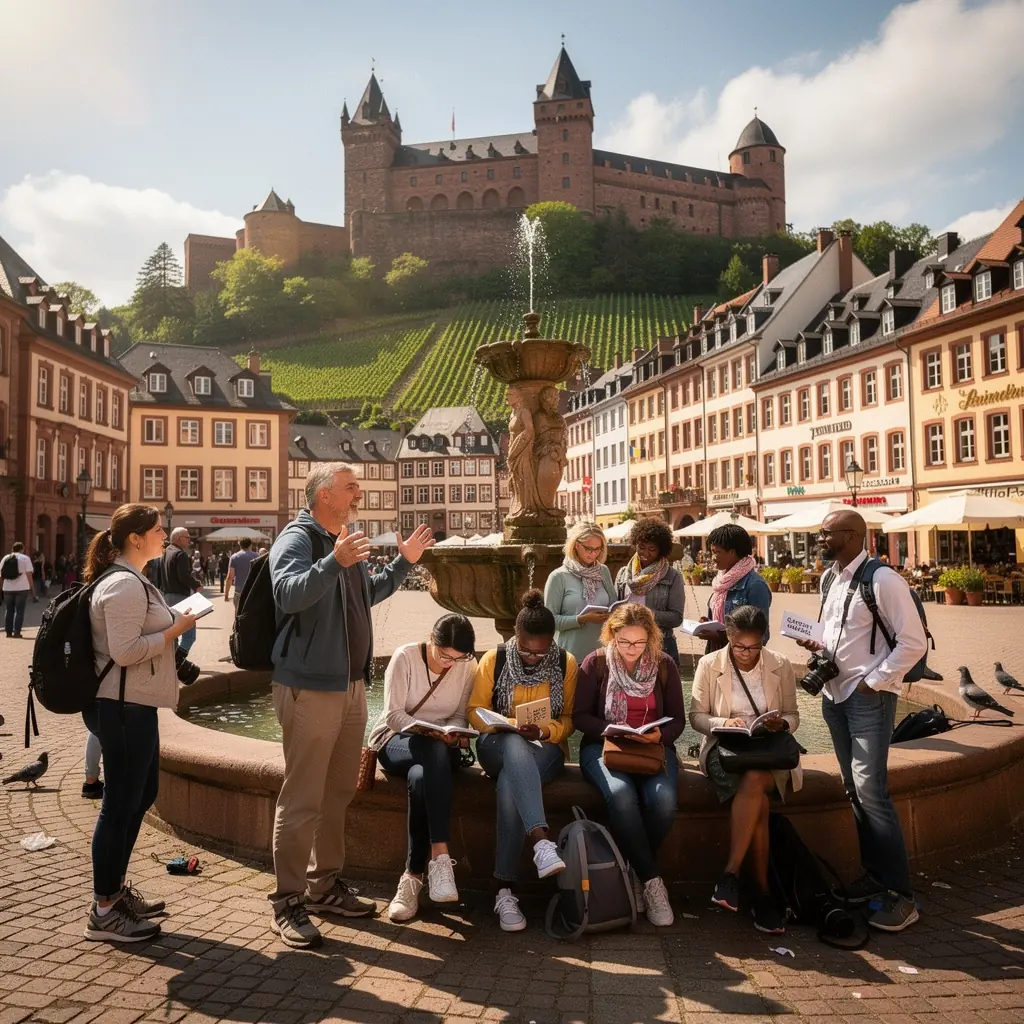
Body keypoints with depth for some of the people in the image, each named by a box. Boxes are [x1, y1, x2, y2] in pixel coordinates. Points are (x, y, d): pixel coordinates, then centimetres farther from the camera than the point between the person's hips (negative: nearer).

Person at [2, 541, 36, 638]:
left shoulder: (5, 558, 9)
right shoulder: (25, 558, -3)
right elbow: (29, 574, -8)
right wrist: (32, 588, -2)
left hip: (7, 588, 4)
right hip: (21, 588, -4)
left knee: (8, 610, 13)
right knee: (19, 610, -1)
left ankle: (9, 632, 15)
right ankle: (16, 632, -6)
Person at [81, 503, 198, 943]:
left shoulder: (128, 580, 15)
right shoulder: (125, 585, -19)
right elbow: (124, 651, -25)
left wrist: (170, 624, 9)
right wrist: (173, 630, -16)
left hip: (132, 705, 11)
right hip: (123, 707, -11)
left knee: (140, 795, 18)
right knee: (120, 804, -1)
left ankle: (116, 890, 31)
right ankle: (103, 911, 12)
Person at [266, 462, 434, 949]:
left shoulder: (344, 541, 17)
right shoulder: (298, 538, -12)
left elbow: (366, 594, 30)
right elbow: (289, 593, -30)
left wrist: (404, 562, 24)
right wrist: (335, 562, -42)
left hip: (350, 685, 9)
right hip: (310, 687, -9)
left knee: (338, 793, 18)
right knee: (302, 799, -2)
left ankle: (325, 885, 32)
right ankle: (287, 903, 11)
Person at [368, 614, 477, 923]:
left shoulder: (467, 666, -4)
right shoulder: (405, 656, -12)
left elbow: (459, 715, 3)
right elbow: (393, 715, -14)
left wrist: (453, 734, -21)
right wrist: (430, 734, -29)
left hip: (440, 748, 2)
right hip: (396, 741, -2)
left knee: (422, 777, -35)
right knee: (435, 752, -37)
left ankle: (414, 876, -24)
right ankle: (439, 856, -39)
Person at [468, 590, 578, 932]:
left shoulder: (566, 664, 2)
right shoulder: (494, 660, 2)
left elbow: (569, 720, 4)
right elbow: (475, 712, 3)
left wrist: (543, 730, -17)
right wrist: (510, 725, -15)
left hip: (546, 749, 0)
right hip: (499, 745, 0)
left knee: (510, 782, -35)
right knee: (516, 747, -39)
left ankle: (505, 890, -30)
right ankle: (540, 841, -53)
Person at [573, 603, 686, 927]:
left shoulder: (665, 665, 4)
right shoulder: (595, 663, -1)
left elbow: (677, 720, 8)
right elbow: (580, 716, 0)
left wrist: (660, 735, -14)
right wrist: (608, 729, -18)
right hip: (603, 745, -2)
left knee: (663, 800, -30)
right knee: (621, 795, -35)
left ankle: (637, 870, -4)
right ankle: (650, 880, -17)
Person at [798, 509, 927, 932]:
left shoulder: (882, 581, -15)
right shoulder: (829, 580, 9)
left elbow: (913, 642, -14)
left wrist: (875, 682, -14)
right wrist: (821, 647, 2)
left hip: (869, 696, -8)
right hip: (834, 694, 8)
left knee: (870, 790, -10)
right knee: (854, 789, 14)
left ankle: (900, 894, 2)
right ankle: (874, 875, 27)